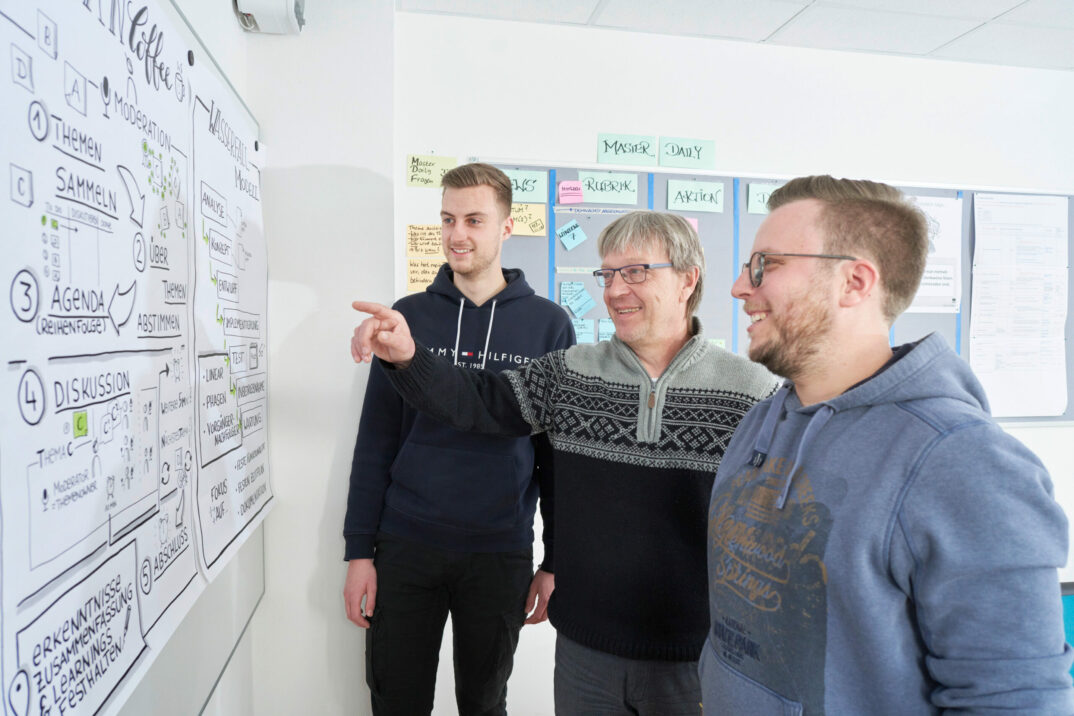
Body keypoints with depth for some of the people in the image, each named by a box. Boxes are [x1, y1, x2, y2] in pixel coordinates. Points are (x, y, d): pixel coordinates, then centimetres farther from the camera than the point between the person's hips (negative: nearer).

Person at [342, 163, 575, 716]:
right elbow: (375, 442, 2)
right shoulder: (408, 316, 1)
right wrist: (358, 551, 0)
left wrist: (556, 562, 0)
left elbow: (559, 451, 1)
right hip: (404, 549, 1)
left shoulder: (548, 325, -2)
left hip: (501, 556, 0)